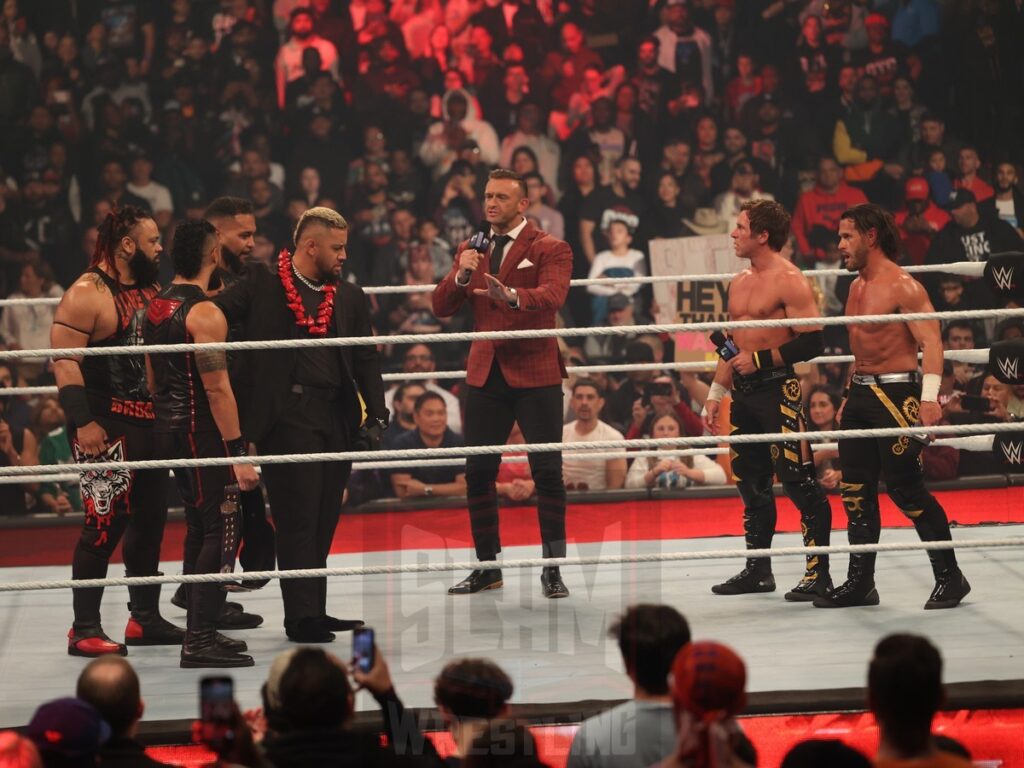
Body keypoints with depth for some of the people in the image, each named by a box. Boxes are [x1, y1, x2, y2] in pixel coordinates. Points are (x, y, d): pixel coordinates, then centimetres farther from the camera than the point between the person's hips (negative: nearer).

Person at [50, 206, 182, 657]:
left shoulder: (151, 292, 14)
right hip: (105, 426, -9)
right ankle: (84, 630, -5)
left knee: (150, 519, 13)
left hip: (149, 422, 9)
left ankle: (145, 618, 24)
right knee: (105, 522, -10)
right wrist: (82, 421, -23)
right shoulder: (87, 294, -12)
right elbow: (64, 359, -17)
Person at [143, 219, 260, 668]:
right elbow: (217, 389, -20)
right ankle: (200, 641, -11)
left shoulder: (156, 307, 12)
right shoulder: (204, 313, -16)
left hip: (170, 430, 9)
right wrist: (238, 455, -19)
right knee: (221, 533, -7)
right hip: (202, 433, -9)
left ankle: (202, 631, 22)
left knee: (206, 530, 17)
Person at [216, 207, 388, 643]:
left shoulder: (350, 298, 14)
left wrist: (376, 415, 3)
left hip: (337, 420, 5)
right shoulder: (262, 286, 0)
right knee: (297, 519, -7)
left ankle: (313, 612, 15)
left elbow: (366, 361, 13)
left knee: (324, 521, 8)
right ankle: (301, 616, -5)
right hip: (287, 417, -5)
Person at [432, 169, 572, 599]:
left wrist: (510, 295, -41)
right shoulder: (471, 250, 13)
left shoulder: (549, 250, -2)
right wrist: (461, 275, -14)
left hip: (534, 373, -5)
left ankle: (552, 568, 3)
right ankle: (487, 567, 14)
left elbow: (551, 297, -21)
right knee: (478, 472, 4)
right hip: (484, 373, 5)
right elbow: (441, 308, 6)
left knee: (547, 471, -3)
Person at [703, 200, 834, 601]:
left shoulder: (789, 281, -10)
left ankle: (818, 572, -6)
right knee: (750, 481, 13)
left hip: (778, 389, -9)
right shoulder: (739, 283, 17)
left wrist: (760, 360, -18)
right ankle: (758, 569, 21)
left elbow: (812, 342, -16)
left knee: (799, 482, -9)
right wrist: (715, 393, 21)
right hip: (743, 391, 9)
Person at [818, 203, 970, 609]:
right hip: (861, 393, 9)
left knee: (906, 490, -7)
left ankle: (949, 577, 3)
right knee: (855, 491, 7)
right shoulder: (858, 286, 15)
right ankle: (860, 582, 13)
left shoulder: (902, 286, -13)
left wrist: (929, 396, -29)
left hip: (896, 394, -9)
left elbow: (930, 341, -19)